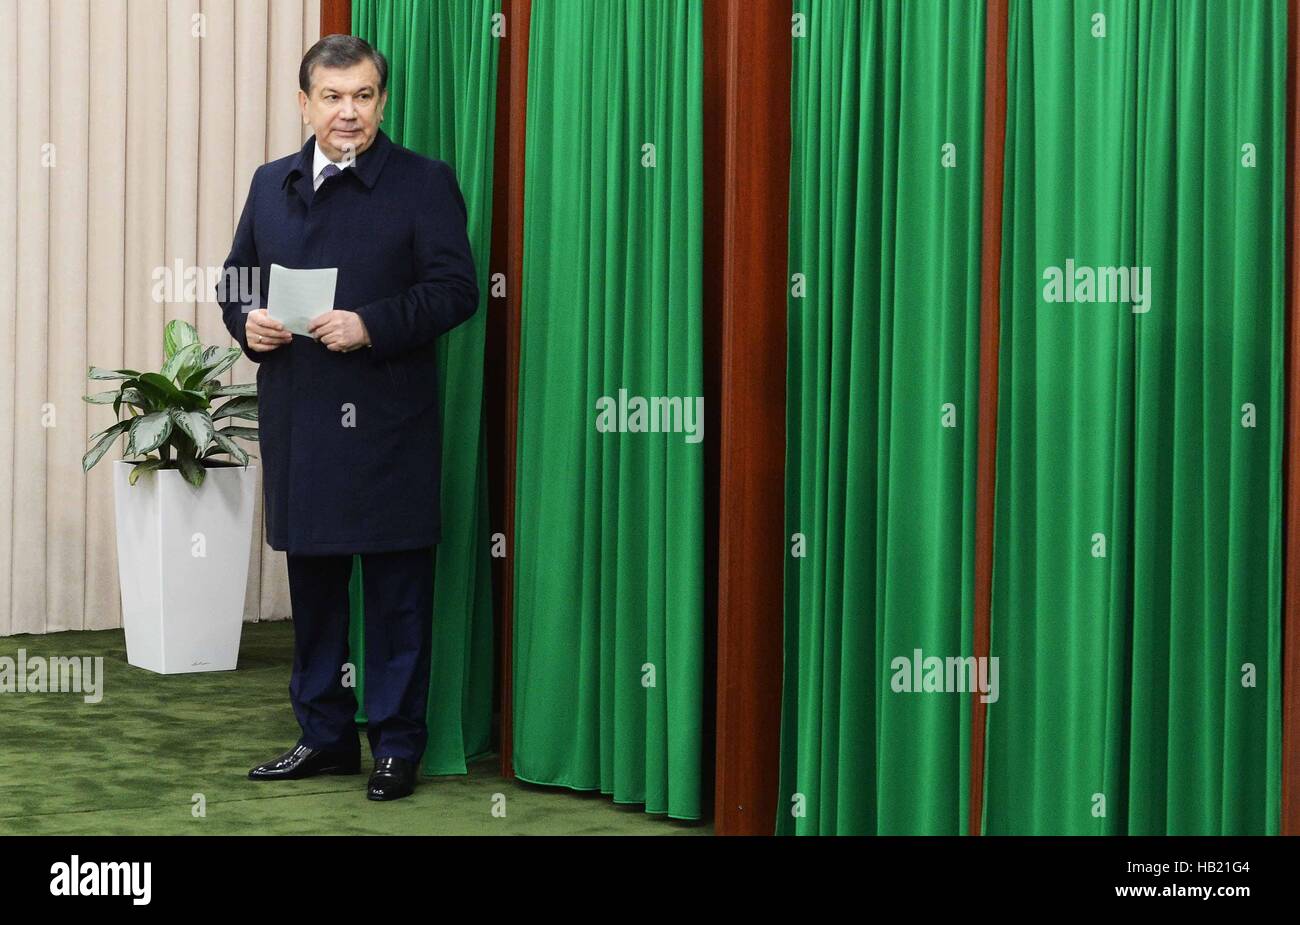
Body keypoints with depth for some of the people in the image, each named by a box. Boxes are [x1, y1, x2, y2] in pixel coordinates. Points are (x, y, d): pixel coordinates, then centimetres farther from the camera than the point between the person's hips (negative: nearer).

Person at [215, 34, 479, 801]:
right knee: (312, 585, 14)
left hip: (387, 424, -5)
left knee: (397, 591, 3)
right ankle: (325, 736, 26)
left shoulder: (424, 183, -2)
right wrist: (247, 321, -4)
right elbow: (236, 277, 19)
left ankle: (398, 745, 13)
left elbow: (455, 289, -9)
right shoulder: (271, 184, 13)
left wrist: (371, 326, -21)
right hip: (297, 422, 5)